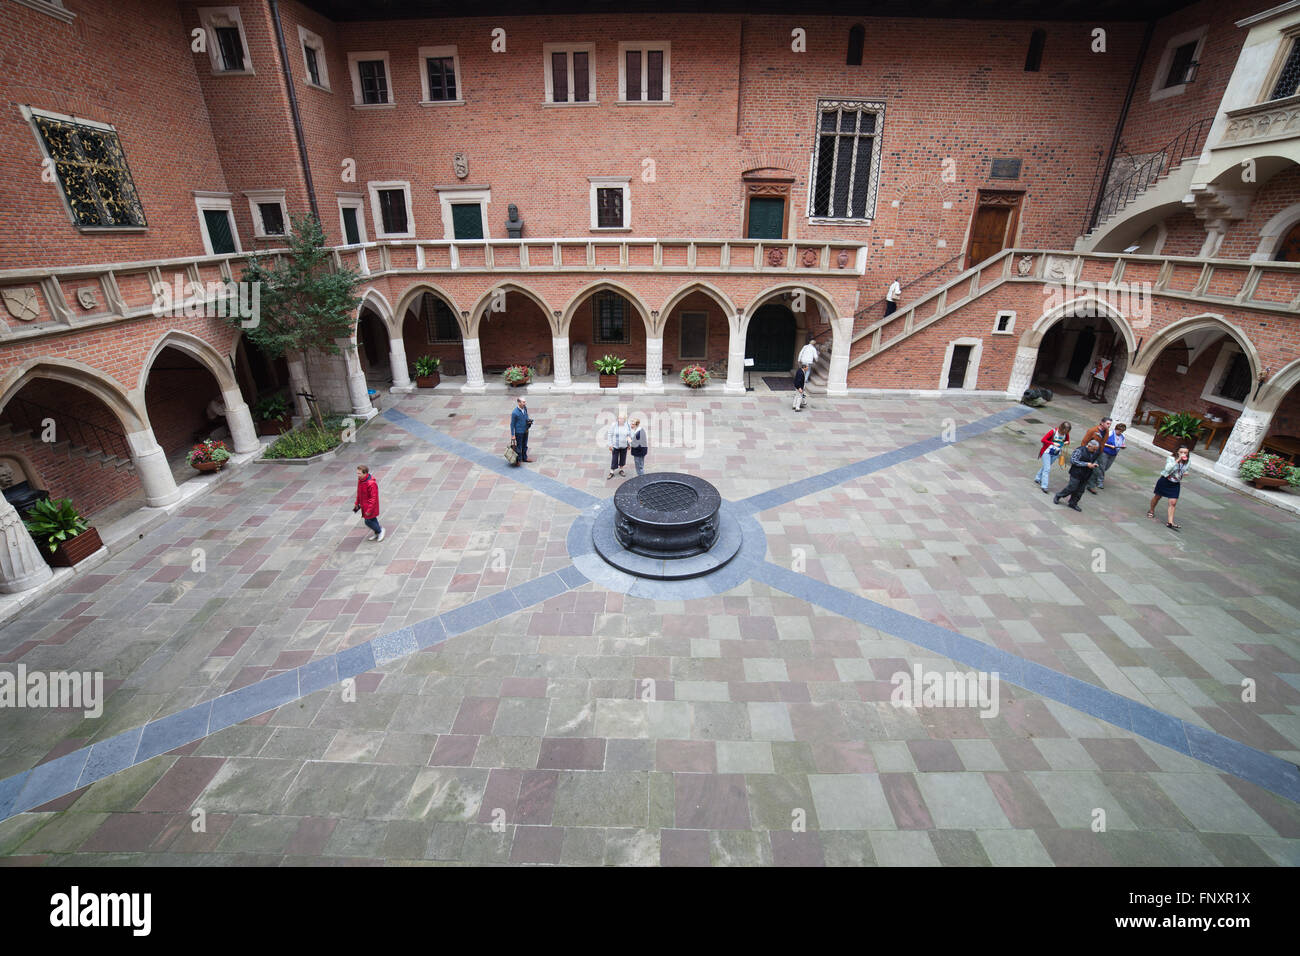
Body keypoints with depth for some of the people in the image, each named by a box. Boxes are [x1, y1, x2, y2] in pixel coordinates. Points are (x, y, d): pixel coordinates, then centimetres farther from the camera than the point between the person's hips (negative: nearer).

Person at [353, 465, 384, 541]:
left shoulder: (371, 483, -29)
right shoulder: (360, 480, -2)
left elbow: (373, 498, -26)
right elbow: (359, 493, 14)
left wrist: (369, 510, -24)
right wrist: (357, 503, 17)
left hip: (370, 506, -8)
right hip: (364, 505, 8)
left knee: (368, 521, -1)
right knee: (372, 519, 19)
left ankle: (380, 530, 21)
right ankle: (377, 534, 35)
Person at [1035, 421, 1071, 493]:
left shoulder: (1066, 434, -3)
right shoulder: (1053, 431, -18)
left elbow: (1068, 441, 13)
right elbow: (1043, 440, -18)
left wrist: (1066, 442, -11)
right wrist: (1053, 443, -25)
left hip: (1056, 454, 5)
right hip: (1047, 452, -5)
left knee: (1045, 466, 16)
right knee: (1047, 468, -10)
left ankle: (1037, 479, 34)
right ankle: (1044, 486, -8)